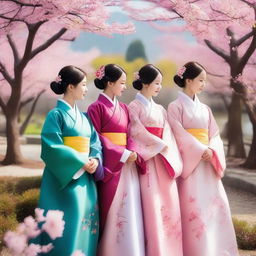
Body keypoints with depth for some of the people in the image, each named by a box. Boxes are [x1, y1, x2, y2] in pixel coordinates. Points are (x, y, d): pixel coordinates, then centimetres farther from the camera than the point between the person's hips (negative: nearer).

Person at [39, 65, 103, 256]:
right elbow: (52, 148, -15)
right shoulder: (56, 115, -7)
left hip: (86, 179, 7)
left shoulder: (84, 117, 16)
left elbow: (95, 144, 12)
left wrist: (95, 161, -9)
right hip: (65, 178, -7)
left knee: (85, 223, 7)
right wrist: (81, 163, -17)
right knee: (68, 227, -9)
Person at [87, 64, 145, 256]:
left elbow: (130, 135, 12)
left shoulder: (123, 108, 15)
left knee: (129, 211, 5)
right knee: (112, 213, -3)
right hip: (110, 166, -6)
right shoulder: (97, 108, -6)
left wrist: (134, 152, -9)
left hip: (128, 167, 7)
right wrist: (122, 154, -16)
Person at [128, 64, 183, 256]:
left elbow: (167, 135, 11)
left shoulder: (160, 109, 18)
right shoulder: (134, 107, -1)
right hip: (147, 161, -6)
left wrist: (170, 157, -4)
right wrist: (160, 145, -9)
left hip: (164, 161, 6)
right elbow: (138, 133, -10)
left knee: (168, 203, 2)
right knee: (151, 205, -10)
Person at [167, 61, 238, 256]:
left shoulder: (204, 109, 16)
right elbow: (179, 135, -10)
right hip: (189, 163, -6)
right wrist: (201, 150, -16)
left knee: (216, 204, 2)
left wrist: (212, 151, -9)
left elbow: (215, 135, 11)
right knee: (193, 207, -9)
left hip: (208, 164, 6)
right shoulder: (175, 107, -2)